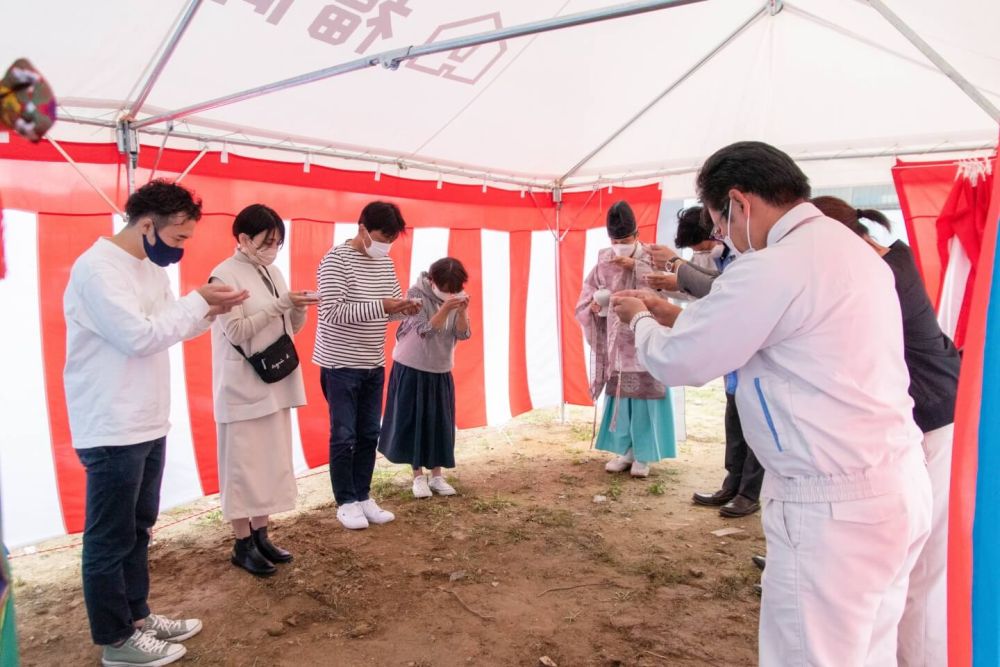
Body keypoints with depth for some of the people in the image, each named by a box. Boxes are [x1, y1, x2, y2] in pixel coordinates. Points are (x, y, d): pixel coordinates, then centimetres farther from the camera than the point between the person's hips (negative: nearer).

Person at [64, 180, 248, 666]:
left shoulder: (150, 268, 10)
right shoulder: (97, 268, -18)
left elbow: (167, 330, 15)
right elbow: (140, 337, -24)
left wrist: (209, 311, -2)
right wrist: (200, 301, -17)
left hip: (149, 425, 9)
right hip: (113, 432, -9)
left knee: (137, 529, 20)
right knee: (110, 539, 6)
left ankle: (136, 616, 35)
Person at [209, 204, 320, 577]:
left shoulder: (273, 272, 10)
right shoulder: (225, 276, -10)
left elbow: (291, 329, 13)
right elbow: (236, 333, -16)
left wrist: (298, 309, -7)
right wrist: (280, 304, -20)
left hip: (276, 382, 7)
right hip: (243, 387, -7)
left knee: (272, 461, 12)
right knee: (243, 464, 3)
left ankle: (260, 535, 25)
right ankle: (242, 546, 15)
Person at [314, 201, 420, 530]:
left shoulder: (385, 263, 7)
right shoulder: (336, 260, -14)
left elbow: (391, 304, 15)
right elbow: (333, 311, -23)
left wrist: (405, 308, -9)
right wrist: (381, 307, -30)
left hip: (373, 365, 7)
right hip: (340, 364, -7)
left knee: (369, 434, 12)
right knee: (344, 436, 2)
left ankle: (363, 497, 25)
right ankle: (346, 502, 16)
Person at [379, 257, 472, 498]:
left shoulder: (457, 298, -4)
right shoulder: (416, 293, -16)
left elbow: (463, 335, -8)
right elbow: (425, 330, -21)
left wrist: (461, 311, -25)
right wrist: (445, 308, -33)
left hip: (440, 370, 4)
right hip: (411, 367, -4)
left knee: (441, 422, 6)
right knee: (413, 421, 2)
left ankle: (436, 475, 18)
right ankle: (418, 476, 14)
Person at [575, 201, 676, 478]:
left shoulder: (651, 258, -4)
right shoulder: (604, 263, 3)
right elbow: (586, 301, 6)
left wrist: (635, 265, -22)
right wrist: (595, 304, -15)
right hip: (616, 340, 3)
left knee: (644, 394, -1)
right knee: (618, 394, 8)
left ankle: (643, 454, 11)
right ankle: (624, 450, 21)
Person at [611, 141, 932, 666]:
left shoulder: (773, 267, -20)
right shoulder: (848, 247, 12)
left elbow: (678, 363, -12)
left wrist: (641, 320, 8)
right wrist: (673, 314, 18)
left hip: (830, 507, -9)